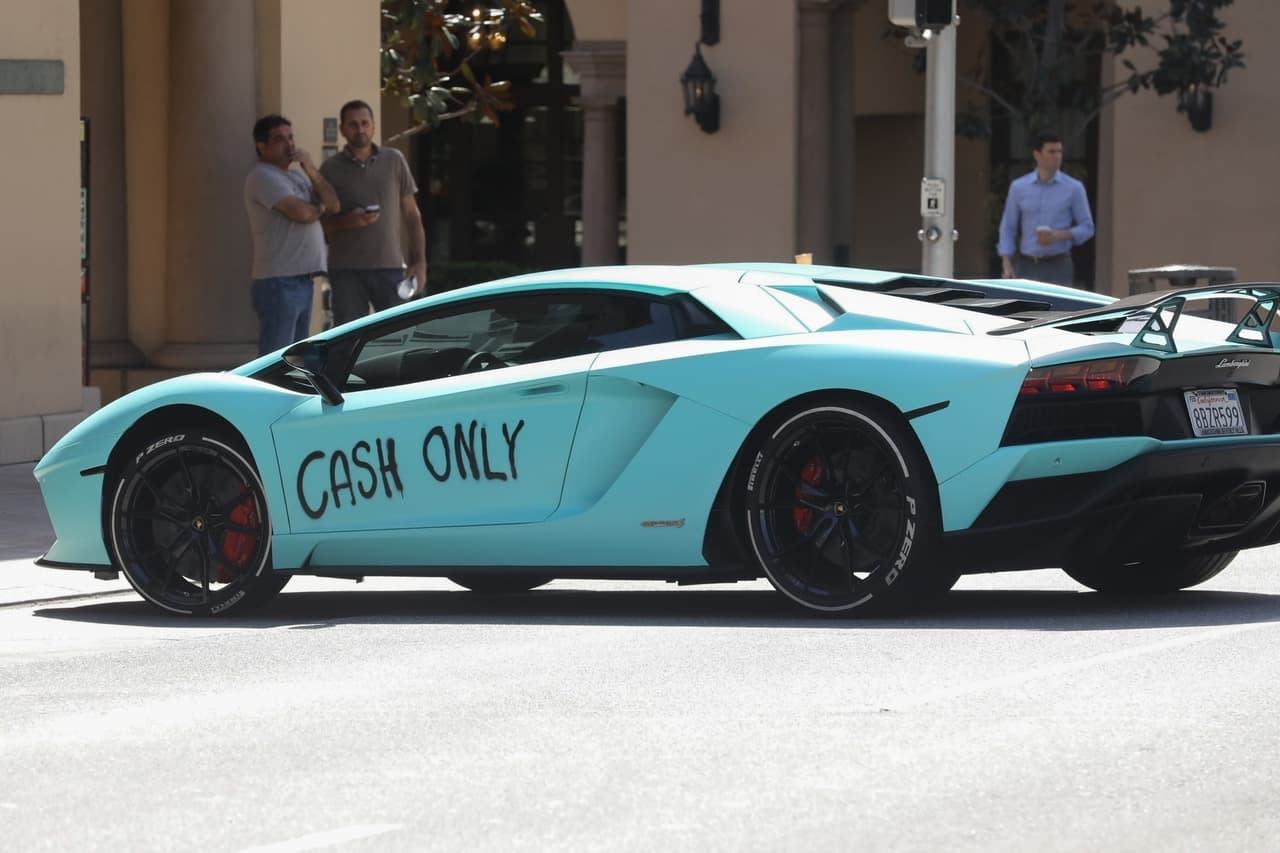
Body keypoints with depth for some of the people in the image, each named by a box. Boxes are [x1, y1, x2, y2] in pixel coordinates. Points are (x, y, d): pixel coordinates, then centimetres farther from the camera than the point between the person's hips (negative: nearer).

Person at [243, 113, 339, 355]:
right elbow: (301, 212, -19)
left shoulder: (297, 176, 19)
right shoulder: (263, 177, -9)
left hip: (302, 281, 9)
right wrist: (319, 208, 3)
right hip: (279, 283, -9)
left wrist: (310, 169, -4)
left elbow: (333, 205, 8)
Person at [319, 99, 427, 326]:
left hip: (390, 267, 1)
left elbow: (412, 216, 11)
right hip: (346, 270, -1)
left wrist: (420, 263, 3)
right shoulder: (331, 169, 4)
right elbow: (320, 221, 5)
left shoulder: (394, 161, 9)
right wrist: (348, 221, -16)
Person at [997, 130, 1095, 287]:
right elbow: (1008, 228, 8)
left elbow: (1087, 228, 3)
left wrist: (1058, 235, -14)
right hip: (1027, 266, 2)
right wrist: (1007, 266, -2)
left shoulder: (1074, 188, 0)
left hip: (1058, 266, -2)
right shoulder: (1019, 187, 4)